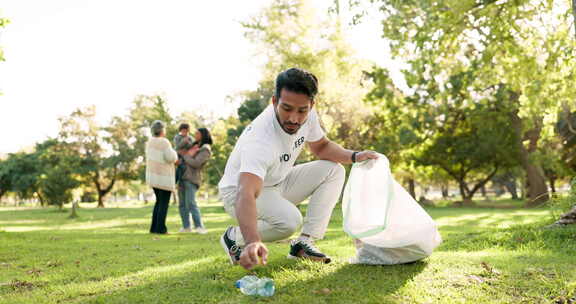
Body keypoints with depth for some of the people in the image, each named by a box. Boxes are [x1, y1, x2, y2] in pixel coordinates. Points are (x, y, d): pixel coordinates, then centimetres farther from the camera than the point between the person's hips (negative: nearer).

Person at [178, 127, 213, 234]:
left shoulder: (205, 150, -6)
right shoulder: (195, 146, 18)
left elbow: (195, 164, -16)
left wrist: (184, 155, -6)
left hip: (192, 179, -8)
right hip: (183, 177, 8)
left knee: (190, 203, -19)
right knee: (182, 204, 5)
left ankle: (200, 227, -21)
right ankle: (186, 227, 10)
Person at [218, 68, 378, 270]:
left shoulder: (307, 115, -15)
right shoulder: (259, 139, -38)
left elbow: (321, 147, 6)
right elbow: (246, 195, -50)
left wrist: (354, 156, -13)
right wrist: (253, 242, -67)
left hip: (278, 183, 8)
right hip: (239, 190, -7)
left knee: (334, 170, -5)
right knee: (290, 220, -33)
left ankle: (304, 243, -6)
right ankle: (234, 237, -5)